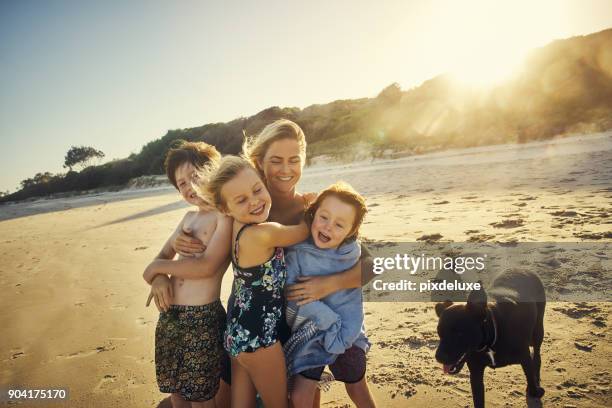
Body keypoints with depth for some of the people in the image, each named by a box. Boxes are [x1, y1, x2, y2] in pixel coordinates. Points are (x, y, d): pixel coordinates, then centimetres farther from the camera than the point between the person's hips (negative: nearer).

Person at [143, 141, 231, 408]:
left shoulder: (226, 214, -11)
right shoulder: (189, 217, 14)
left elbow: (207, 266, -19)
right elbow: (164, 255, 15)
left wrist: (157, 267, -5)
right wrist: (160, 278, -8)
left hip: (203, 318, -7)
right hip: (169, 316, 7)